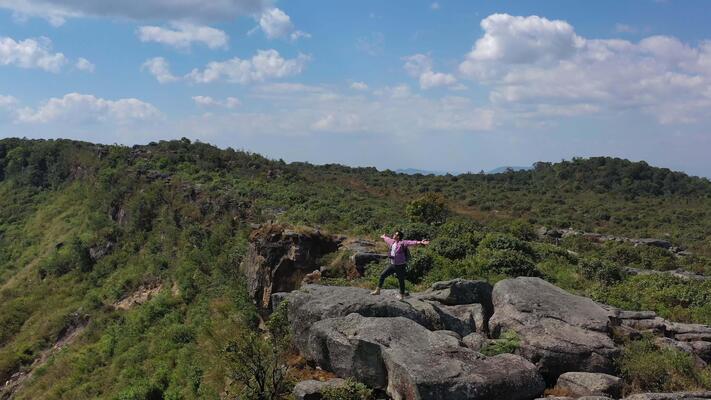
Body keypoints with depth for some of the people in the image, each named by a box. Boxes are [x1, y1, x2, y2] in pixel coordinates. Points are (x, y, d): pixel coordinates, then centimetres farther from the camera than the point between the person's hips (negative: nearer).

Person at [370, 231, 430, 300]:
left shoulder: (402, 243, -16)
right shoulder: (392, 242, 7)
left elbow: (411, 242, -31)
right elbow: (388, 239, 29)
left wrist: (420, 242, -45)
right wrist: (384, 237, 51)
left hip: (400, 266, -7)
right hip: (393, 265, 7)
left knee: (401, 280, 6)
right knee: (382, 275, 7)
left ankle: (402, 294, 24)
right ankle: (378, 290, 18)